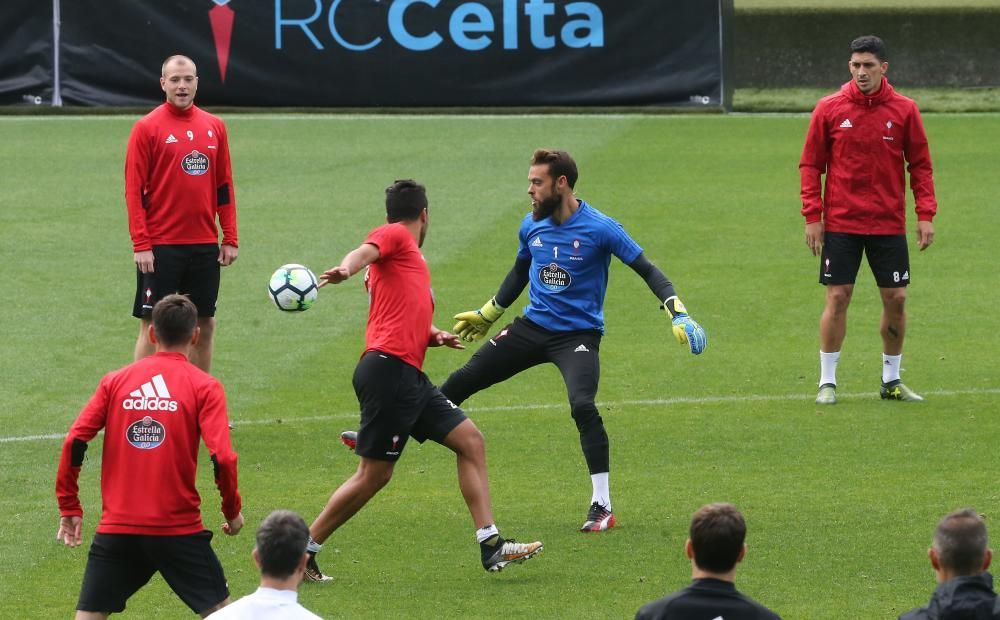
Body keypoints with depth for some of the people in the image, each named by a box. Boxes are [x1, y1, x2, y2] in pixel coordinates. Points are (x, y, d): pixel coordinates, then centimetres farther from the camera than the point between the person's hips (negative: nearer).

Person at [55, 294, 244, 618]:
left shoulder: (115, 381, 6)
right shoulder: (204, 386, -2)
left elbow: (74, 442, -1)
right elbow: (222, 457, -11)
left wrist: (69, 508, 8)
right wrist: (233, 510, 4)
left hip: (116, 528, 2)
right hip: (179, 528, -2)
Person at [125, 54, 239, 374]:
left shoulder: (214, 126, 9)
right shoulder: (147, 128, -4)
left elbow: (224, 187, 13)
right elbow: (133, 189, -7)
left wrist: (230, 239, 6)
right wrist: (141, 244, -13)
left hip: (205, 245, 4)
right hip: (160, 247, -4)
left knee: (205, 324, 8)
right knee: (152, 324, -2)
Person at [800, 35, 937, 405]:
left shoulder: (904, 110, 1)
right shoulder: (829, 109, -2)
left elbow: (920, 165, 5)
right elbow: (810, 164, 1)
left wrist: (926, 214, -4)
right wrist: (812, 215, -6)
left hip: (889, 223, 1)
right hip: (840, 223, -1)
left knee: (896, 299, 3)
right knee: (837, 298, -4)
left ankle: (892, 381, 17)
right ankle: (827, 382, 6)